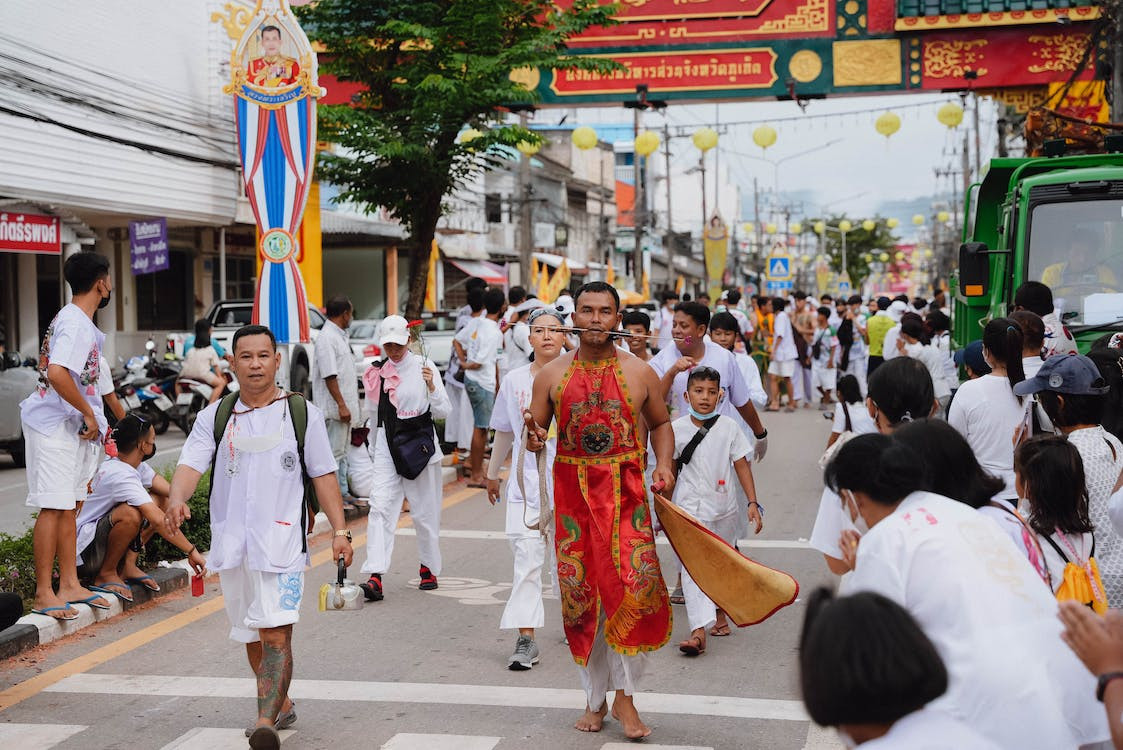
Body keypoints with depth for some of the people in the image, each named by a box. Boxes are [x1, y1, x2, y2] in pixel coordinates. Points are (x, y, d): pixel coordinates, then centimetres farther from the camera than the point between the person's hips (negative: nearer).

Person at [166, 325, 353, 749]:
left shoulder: (303, 414, 3)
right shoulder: (214, 417, 7)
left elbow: (323, 474, 6)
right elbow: (191, 464, -5)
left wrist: (339, 530, 1)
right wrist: (177, 499, -26)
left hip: (281, 543, -3)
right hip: (232, 545, 4)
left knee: (276, 633, -15)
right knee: (251, 636, 15)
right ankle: (281, 705, 34)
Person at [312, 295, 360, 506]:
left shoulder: (341, 336, 15)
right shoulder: (327, 338, -17)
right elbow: (329, 375, -22)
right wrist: (341, 405, -23)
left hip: (346, 406, 10)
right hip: (335, 408, -10)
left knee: (342, 450, 16)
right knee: (334, 451, -5)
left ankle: (343, 492, 24)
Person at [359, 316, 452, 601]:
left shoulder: (423, 366, -3)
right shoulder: (377, 372, 7)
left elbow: (443, 412, -7)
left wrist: (432, 388, -24)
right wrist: (374, 449, 24)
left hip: (419, 445, -2)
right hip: (386, 448, 3)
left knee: (425, 512, 7)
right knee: (380, 508, -12)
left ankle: (429, 568, 28)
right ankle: (375, 578, -19)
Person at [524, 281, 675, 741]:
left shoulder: (640, 373, 2)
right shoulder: (551, 375, 4)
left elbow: (660, 423, 16)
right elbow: (535, 432, 10)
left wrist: (664, 463, -2)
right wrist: (535, 438, -13)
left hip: (625, 491, -1)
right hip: (571, 491, 1)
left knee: (635, 585, -14)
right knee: (580, 594, 4)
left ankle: (625, 696, 2)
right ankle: (595, 698, 20)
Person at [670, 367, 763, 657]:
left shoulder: (729, 426, -2)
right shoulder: (677, 429, -3)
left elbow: (742, 465, 2)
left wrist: (753, 503, -2)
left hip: (724, 506, 2)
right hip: (691, 507, -2)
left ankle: (719, 611, 41)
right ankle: (698, 631, -24)